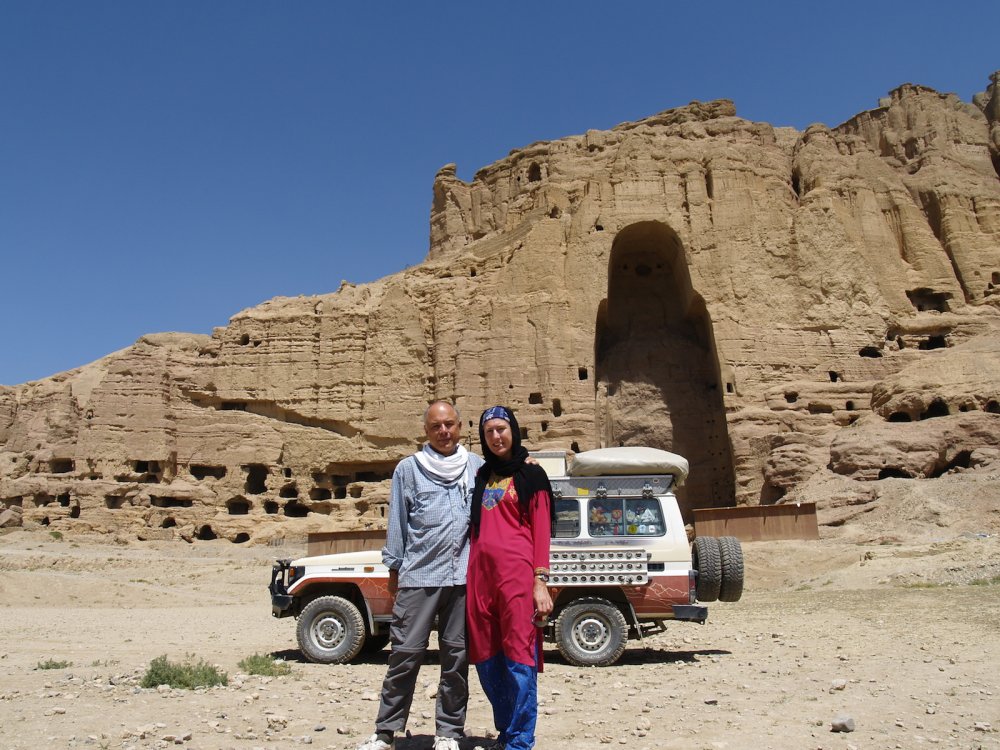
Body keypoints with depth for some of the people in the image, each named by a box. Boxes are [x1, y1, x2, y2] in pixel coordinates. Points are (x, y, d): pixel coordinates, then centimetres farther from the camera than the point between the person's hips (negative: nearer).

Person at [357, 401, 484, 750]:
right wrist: (394, 568, 7)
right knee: (406, 653, -1)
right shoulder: (408, 469, 6)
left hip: (464, 576, 1)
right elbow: (397, 522, 8)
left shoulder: (477, 468, 9)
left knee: (457, 655, 7)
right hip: (419, 575, -1)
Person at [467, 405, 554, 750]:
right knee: (486, 659, 9)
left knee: (518, 657, -6)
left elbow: (541, 530, -1)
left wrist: (540, 581, -10)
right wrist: (469, 573, 11)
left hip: (516, 571, -5)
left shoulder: (530, 474, 5)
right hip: (480, 570, 6)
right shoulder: (481, 476, 19)